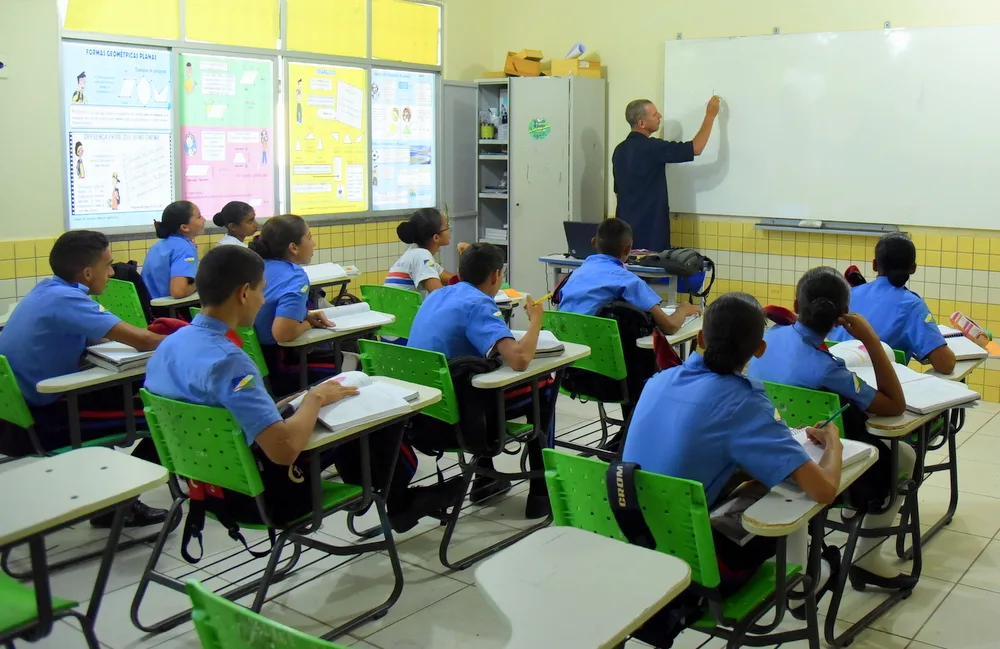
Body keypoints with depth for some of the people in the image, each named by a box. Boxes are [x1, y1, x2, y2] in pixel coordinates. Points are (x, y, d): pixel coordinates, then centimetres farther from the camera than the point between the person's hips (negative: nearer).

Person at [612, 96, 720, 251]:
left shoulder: (620, 150, 9)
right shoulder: (650, 147, -15)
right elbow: (696, 148, -15)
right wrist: (710, 115, -5)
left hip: (626, 226, 8)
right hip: (648, 228, -8)